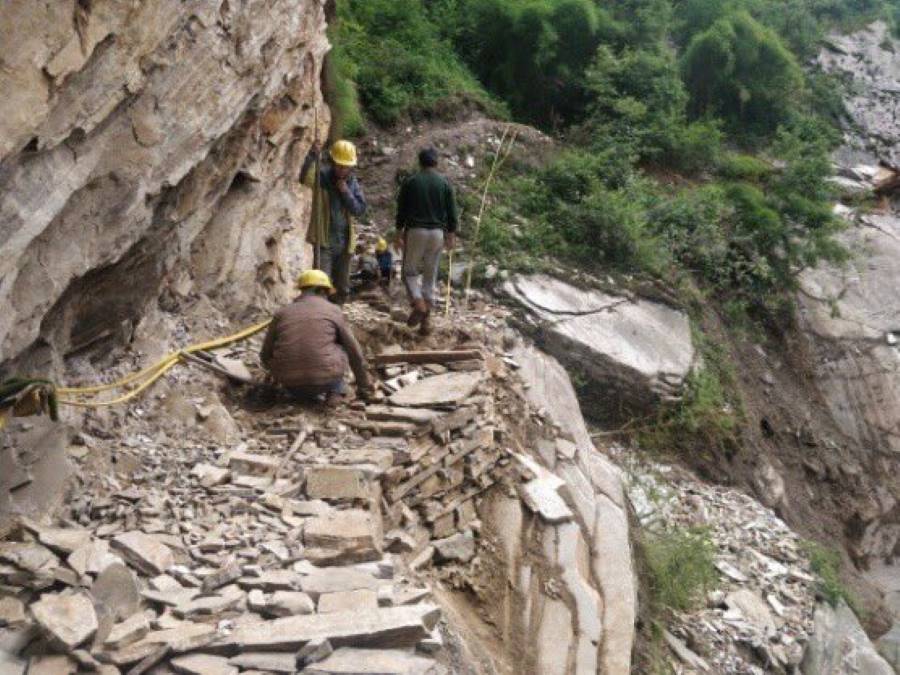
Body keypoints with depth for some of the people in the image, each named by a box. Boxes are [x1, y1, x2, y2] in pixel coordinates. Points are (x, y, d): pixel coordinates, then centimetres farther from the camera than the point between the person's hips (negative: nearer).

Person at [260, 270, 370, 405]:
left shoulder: (282, 314, 9)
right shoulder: (333, 311, 5)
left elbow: (266, 356, 15)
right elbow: (354, 353, 10)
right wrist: (363, 387, 23)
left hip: (291, 384, 3)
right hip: (324, 379, -3)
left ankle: (303, 393, 16)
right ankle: (335, 391, 13)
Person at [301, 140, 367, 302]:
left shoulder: (352, 182, 5)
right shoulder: (322, 176, -9)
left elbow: (360, 210, -2)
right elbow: (304, 178, -31)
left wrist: (346, 192, -15)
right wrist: (312, 156, -47)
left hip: (344, 243, 5)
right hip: (324, 241, -5)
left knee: (342, 289, 15)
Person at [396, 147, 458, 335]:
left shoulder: (410, 182, -1)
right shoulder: (445, 183, 3)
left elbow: (401, 210, 1)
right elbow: (452, 212, 3)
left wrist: (399, 232, 9)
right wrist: (452, 234, 11)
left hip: (415, 231, -2)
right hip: (437, 233, 2)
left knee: (410, 271, 10)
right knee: (430, 275, 10)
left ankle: (418, 303, -16)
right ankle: (426, 318, 9)